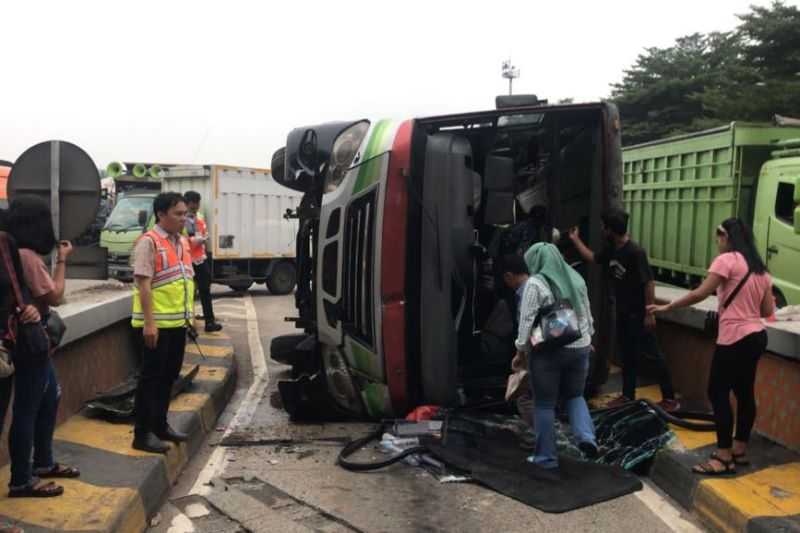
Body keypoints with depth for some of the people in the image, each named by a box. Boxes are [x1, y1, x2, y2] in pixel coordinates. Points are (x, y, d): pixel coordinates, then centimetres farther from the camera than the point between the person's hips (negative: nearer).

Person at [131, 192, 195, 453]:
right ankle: (142, 433, 9)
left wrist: (191, 314, 16)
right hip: (158, 323, -8)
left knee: (169, 376, 15)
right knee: (151, 377, 0)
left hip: (178, 321, 8)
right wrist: (149, 322, -21)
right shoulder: (148, 242, -13)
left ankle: (160, 425, 28)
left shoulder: (183, 242, 12)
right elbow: (143, 284, -17)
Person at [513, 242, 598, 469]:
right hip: (579, 348, 5)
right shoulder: (576, 278, 7)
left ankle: (546, 457, 13)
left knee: (545, 404, 6)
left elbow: (527, 320, -13)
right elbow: (587, 314, 14)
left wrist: (521, 351, -6)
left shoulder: (535, 283, -11)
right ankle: (587, 437, 0)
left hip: (547, 351, -5)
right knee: (574, 396, 21)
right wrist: (588, 339, 26)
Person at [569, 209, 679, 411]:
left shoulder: (635, 252, -22)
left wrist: (649, 313, -22)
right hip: (623, 312, 8)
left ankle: (670, 399, 6)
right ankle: (628, 395, 27)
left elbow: (649, 282, -22)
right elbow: (593, 258, 22)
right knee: (627, 354, 16)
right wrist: (576, 240, 21)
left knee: (653, 354, -2)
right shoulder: (612, 250, 3)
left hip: (639, 313, -8)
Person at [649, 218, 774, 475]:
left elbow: (700, 294, -16)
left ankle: (724, 457, 1)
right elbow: (768, 311, 11)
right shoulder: (760, 268, 12)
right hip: (757, 336, 8)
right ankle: (739, 450, 24)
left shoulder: (727, 260, -10)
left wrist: (667, 307, -9)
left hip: (735, 338, -8)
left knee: (718, 393, -2)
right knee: (744, 392, 14)